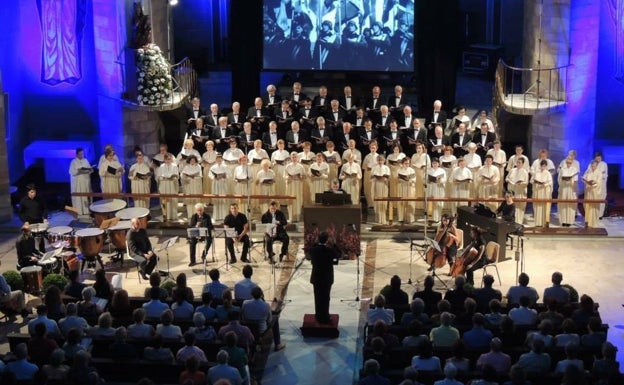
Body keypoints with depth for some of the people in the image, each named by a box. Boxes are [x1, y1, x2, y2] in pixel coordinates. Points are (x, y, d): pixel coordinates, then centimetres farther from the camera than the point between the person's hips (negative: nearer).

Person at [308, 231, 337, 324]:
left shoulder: (313, 249, -12)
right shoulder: (330, 250, -18)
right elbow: (336, 256, 1)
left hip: (316, 278, 2)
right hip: (327, 278, -2)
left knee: (318, 298, 13)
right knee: (325, 298, 8)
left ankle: (318, 317, 21)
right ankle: (325, 317, 13)